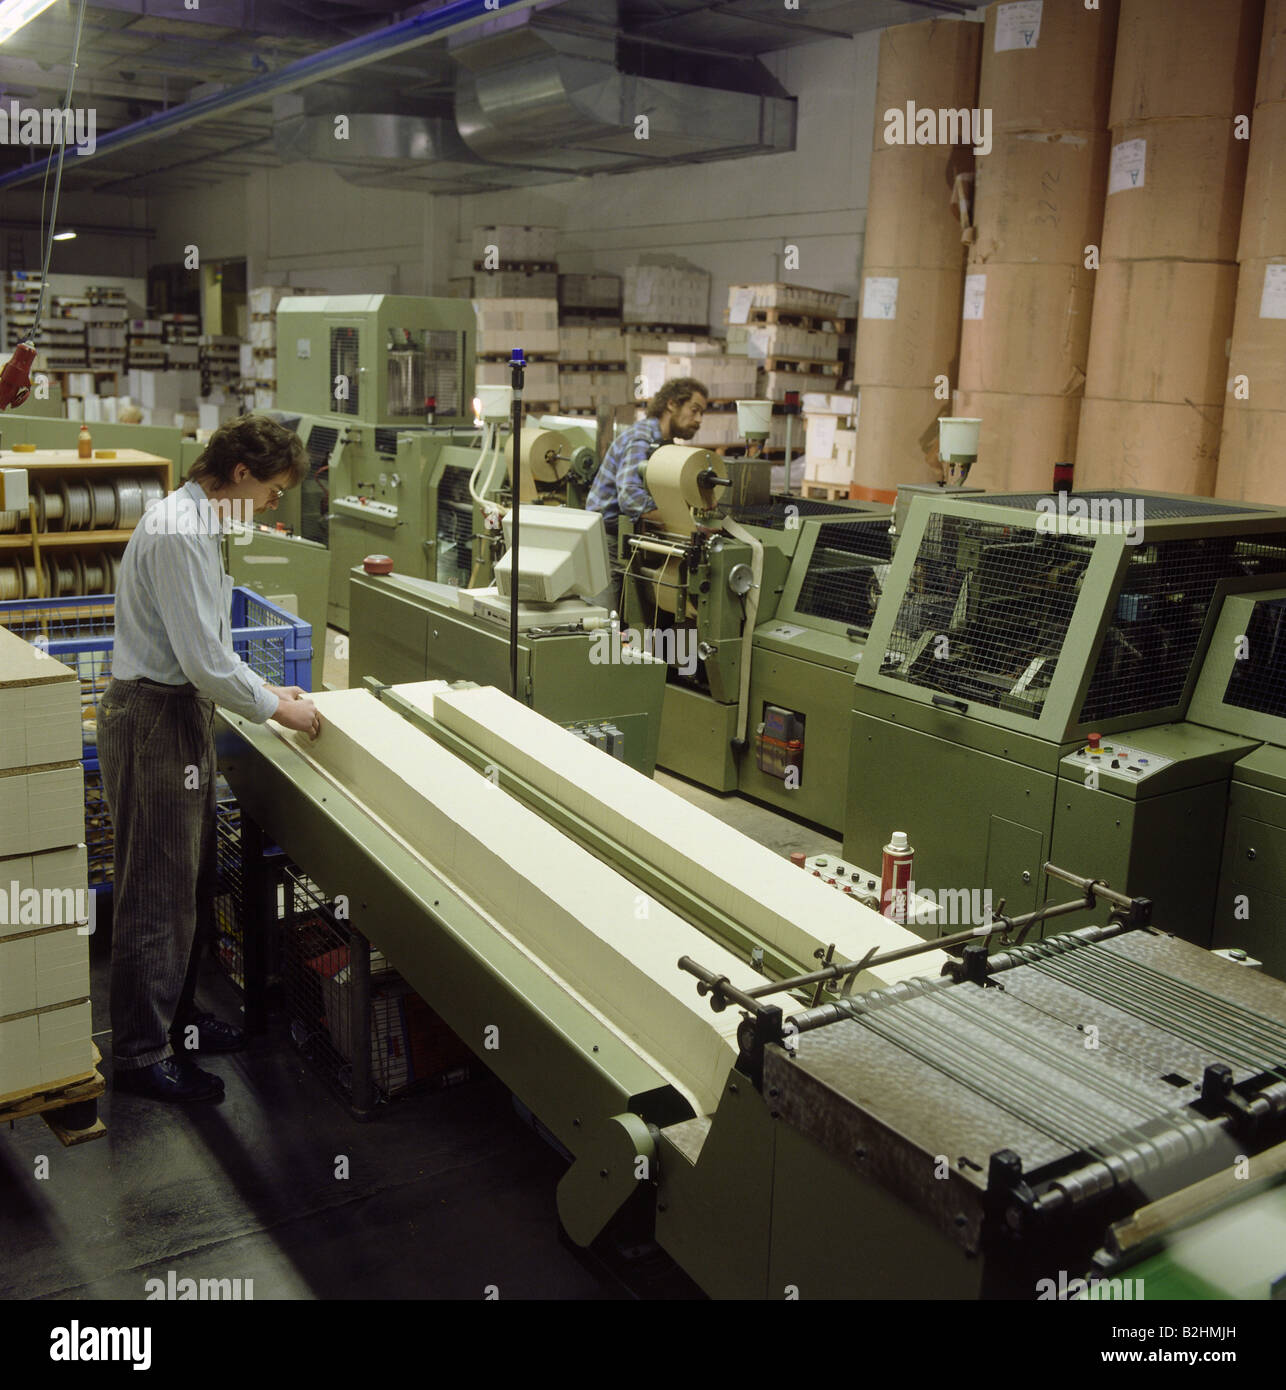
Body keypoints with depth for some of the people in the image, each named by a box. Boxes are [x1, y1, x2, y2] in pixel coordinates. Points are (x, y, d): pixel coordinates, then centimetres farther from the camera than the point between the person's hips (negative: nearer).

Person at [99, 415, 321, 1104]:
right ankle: (141, 1053, 11)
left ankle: (176, 1016, 34)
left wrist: (263, 687, 15)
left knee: (190, 885, 19)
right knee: (156, 894, -1)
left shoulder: (195, 523, 13)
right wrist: (273, 707, -10)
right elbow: (203, 659, -23)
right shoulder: (179, 533, -21)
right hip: (154, 718, -11)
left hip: (180, 712, 11)